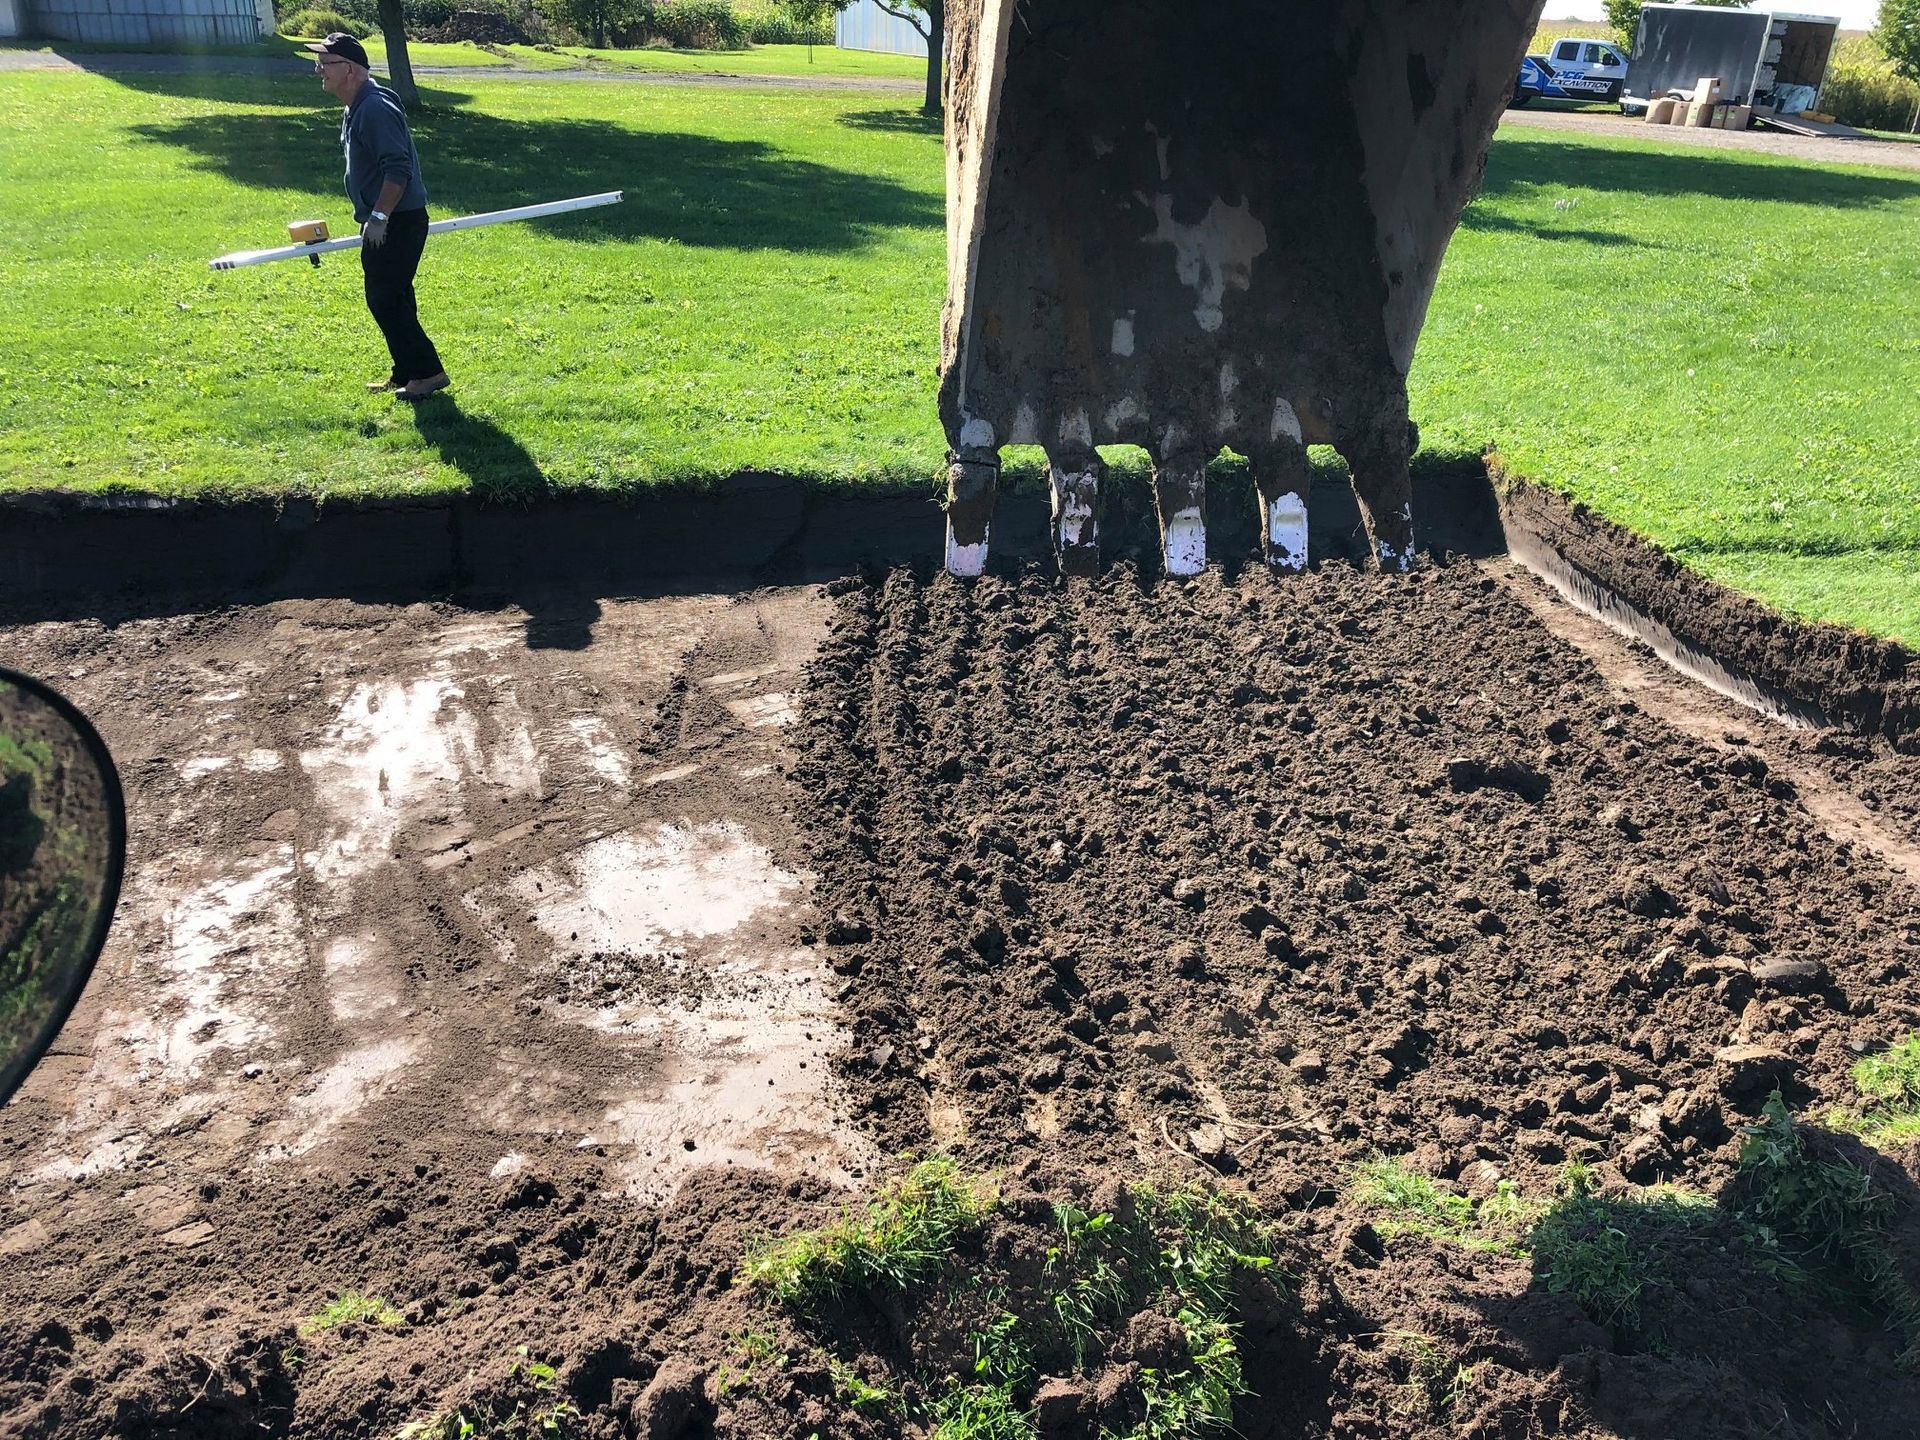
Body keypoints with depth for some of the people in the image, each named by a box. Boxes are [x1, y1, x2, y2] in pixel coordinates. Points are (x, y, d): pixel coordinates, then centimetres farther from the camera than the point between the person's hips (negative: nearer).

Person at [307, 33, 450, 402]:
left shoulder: (375, 108, -19)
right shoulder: (356, 108, 14)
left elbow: (398, 169, -26)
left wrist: (378, 217, -24)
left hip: (398, 222, -10)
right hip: (385, 222, 10)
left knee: (384, 300, -9)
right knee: (392, 299, 14)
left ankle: (428, 372, -3)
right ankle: (404, 375, 22)